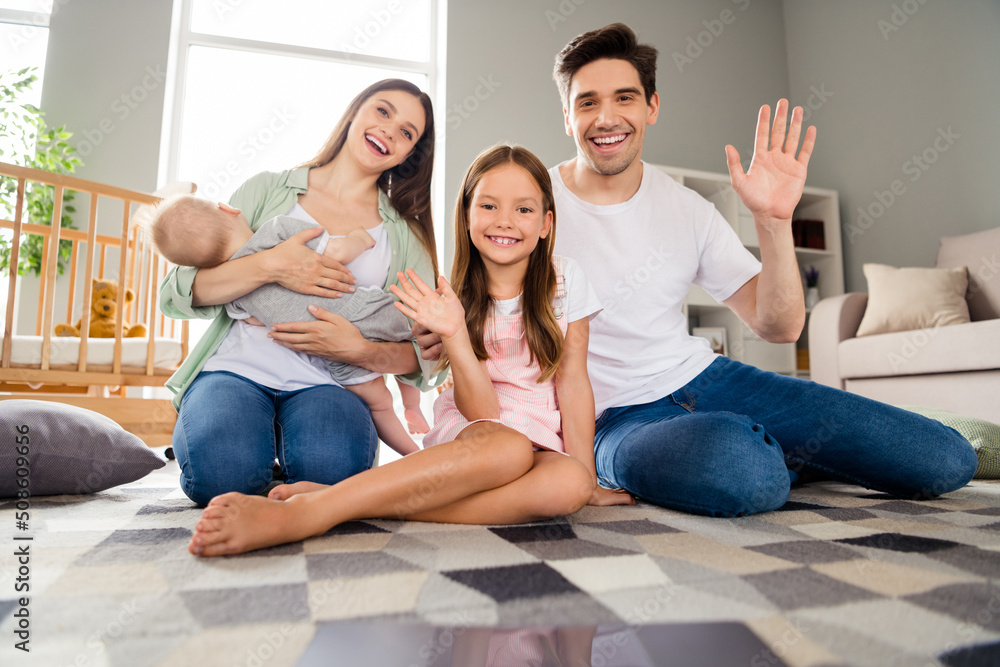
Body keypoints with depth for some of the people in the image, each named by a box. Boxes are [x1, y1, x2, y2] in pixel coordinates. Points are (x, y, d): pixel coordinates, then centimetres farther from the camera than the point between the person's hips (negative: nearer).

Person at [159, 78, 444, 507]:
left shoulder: (406, 235, 12)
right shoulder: (268, 190, 10)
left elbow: (427, 355, 4)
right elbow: (177, 292, 3)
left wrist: (360, 351, -15)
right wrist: (269, 266, -14)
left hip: (326, 384, 0)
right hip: (236, 368, 1)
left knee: (333, 464, -32)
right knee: (222, 469, -30)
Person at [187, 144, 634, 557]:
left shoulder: (564, 280, -2)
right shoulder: (458, 298, -3)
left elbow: (573, 380, -2)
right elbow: (481, 411, -12)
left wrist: (588, 478, -7)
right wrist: (453, 333, -27)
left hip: (543, 442, 2)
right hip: (468, 432, -1)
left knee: (568, 483, -35)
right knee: (508, 449, -38)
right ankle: (302, 512, -41)